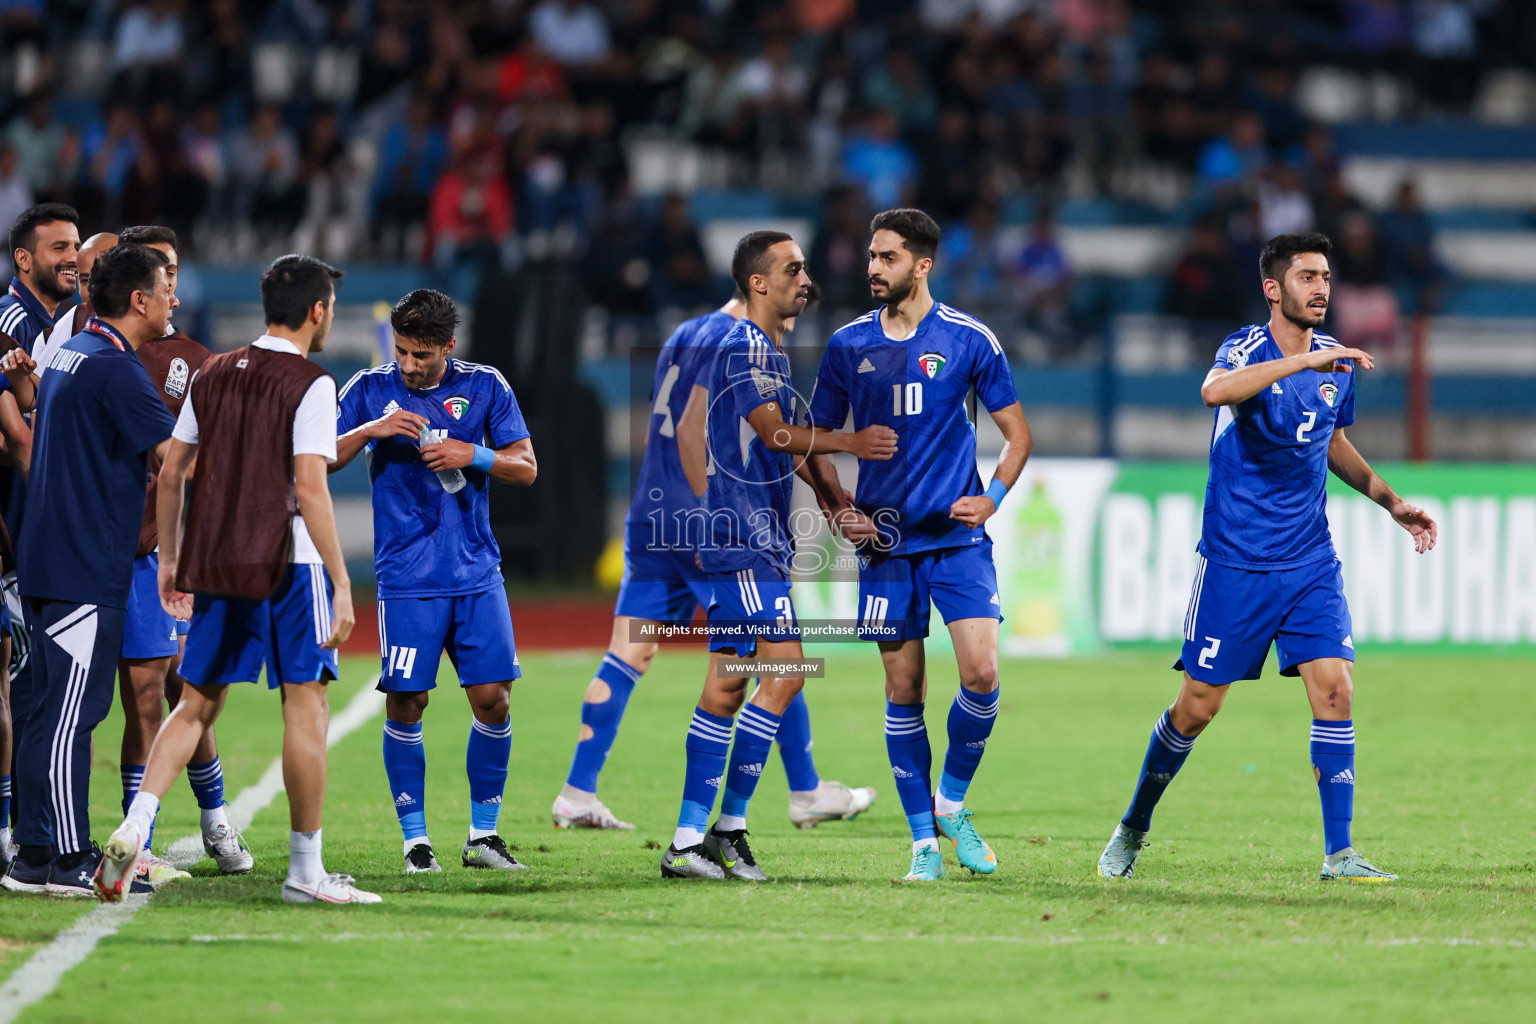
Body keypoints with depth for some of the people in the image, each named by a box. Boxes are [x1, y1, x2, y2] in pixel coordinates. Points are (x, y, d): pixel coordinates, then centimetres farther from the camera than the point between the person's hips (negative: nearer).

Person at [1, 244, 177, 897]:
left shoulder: (69, 355, 16)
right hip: (87, 567, -10)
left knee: (55, 709, 13)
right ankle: (65, 862, -8)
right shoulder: (115, 368, -15)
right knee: (72, 712, -8)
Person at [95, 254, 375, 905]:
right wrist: (341, 583, -13)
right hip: (287, 564, -6)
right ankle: (305, 870, 5)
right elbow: (309, 490, -15)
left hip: (214, 566, 6)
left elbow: (171, 472, 12)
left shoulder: (212, 376, 11)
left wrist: (169, 558, 22)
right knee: (306, 705, 3)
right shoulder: (310, 386, -9)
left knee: (197, 704, 11)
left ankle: (134, 828, -8)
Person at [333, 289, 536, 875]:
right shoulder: (371, 389, 2)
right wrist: (371, 429, -18)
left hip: (477, 573, 1)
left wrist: (471, 455, -12)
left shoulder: (485, 387, 4)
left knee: (492, 698, -3)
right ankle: (415, 840, 7)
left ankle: (483, 835, 11)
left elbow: (526, 468, 6)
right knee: (405, 703, -4)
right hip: (407, 578, -1)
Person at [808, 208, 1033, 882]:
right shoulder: (848, 345, 5)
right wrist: (838, 510, 0)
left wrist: (992, 500, -8)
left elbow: (1016, 434, 7)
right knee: (903, 689, 1)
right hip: (886, 541, 2)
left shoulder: (968, 339, 0)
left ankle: (953, 802, 7)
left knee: (980, 672, -16)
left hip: (958, 537, -2)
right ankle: (924, 841, 9)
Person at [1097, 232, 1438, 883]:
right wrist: (1305, 361, -45)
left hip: (1311, 562, 5)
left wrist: (1392, 502, 19)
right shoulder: (1248, 349, -12)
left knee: (1334, 689, -9)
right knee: (1197, 707, 3)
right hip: (1235, 562, -5)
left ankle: (1339, 854, -6)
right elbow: (1215, 391, -38)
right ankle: (1134, 826, 25)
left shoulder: (1337, 363, 7)